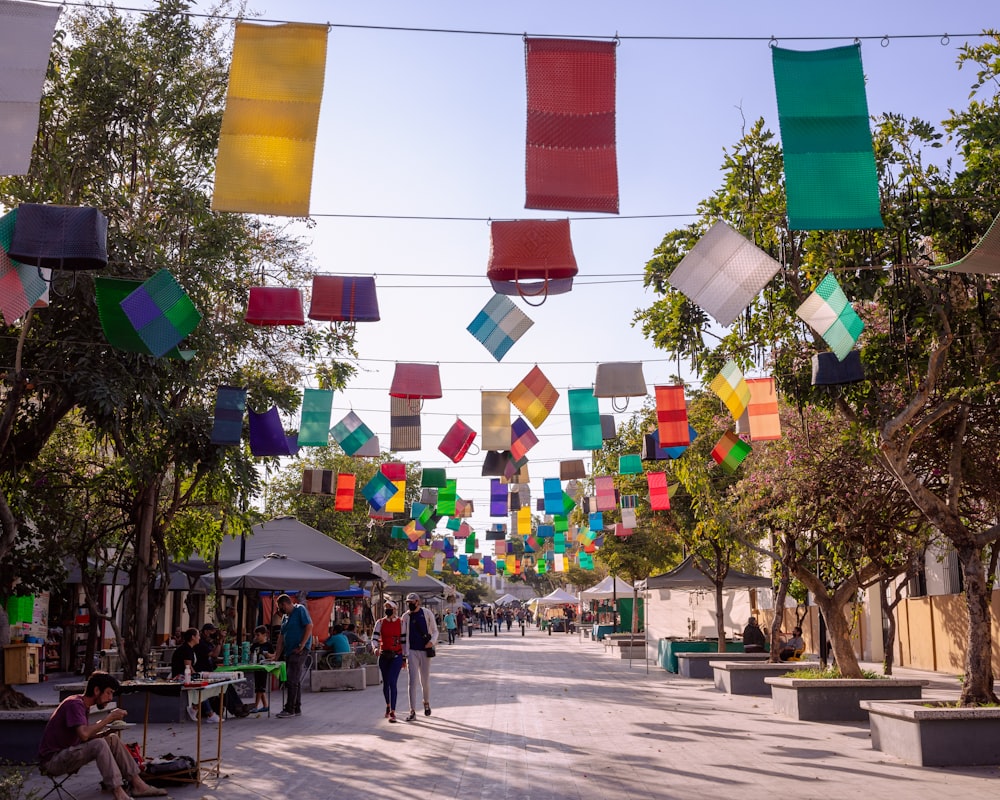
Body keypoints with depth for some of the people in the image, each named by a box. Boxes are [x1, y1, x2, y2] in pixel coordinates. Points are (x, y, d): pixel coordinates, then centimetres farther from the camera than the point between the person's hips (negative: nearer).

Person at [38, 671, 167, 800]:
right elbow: (84, 735, -31)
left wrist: (109, 729, -6)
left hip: (67, 754, 10)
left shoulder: (82, 705, 12)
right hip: (52, 759, -10)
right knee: (99, 744, -28)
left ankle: (137, 784, 1)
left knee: (112, 739, 4)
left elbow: (87, 737, 10)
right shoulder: (74, 704, -18)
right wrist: (109, 718, -21)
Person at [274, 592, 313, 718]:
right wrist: (277, 656, 13)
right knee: (295, 681, 12)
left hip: (299, 651, -9)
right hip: (289, 651, 9)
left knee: (292, 681, -10)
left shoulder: (300, 610, -7)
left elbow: (309, 626, -16)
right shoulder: (285, 617, 18)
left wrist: (301, 646, -18)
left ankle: (289, 709, -6)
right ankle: (297, 709, 18)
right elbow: (281, 636, 18)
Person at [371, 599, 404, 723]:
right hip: (384, 656, 3)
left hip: (396, 656, -3)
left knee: (392, 683, -14)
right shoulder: (380, 623, 3)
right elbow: (374, 638, -4)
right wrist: (375, 648, -26)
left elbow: (403, 640, 3)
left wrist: (404, 658, 4)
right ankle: (388, 706, 37)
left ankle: (392, 712, -14)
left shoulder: (400, 622, 0)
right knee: (386, 683, 14)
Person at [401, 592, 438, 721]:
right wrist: (404, 656, 4)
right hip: (412, 651, 0)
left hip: (425, 650, 0)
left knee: (425, 680, 9)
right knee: (412, 681, -6)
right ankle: (412, 711, -5)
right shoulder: (406, 617, 2)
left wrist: (432, 641, -15)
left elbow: (435, 631, 6)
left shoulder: (427, 614, 0)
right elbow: (404, 637, 6)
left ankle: (426, 702, 35)